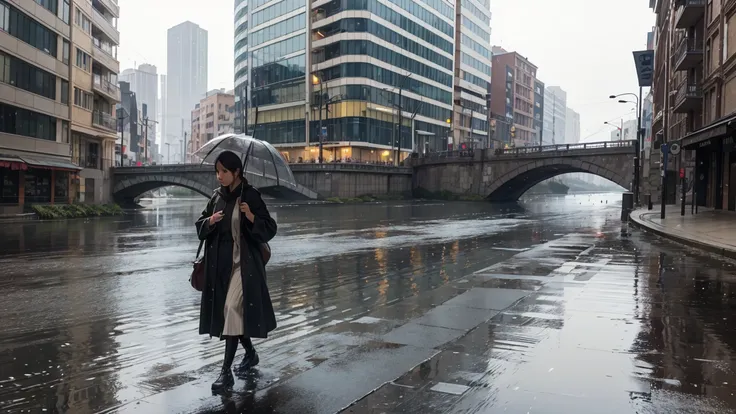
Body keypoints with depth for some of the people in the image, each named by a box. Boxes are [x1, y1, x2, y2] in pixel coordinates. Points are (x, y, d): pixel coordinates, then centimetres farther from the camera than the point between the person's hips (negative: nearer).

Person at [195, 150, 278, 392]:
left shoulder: (250, 196, -10)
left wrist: (251, 217, -28)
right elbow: (200, 227, 12)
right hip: (220, 264, 7)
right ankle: (250, 353, 36)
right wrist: (210, 221, -10)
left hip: (244, 263, -6)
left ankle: (226, 372, -5)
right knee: (227, 312, 14)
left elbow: (270, 230, -11)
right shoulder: (217, 197, 7)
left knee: (233, 310, -12)